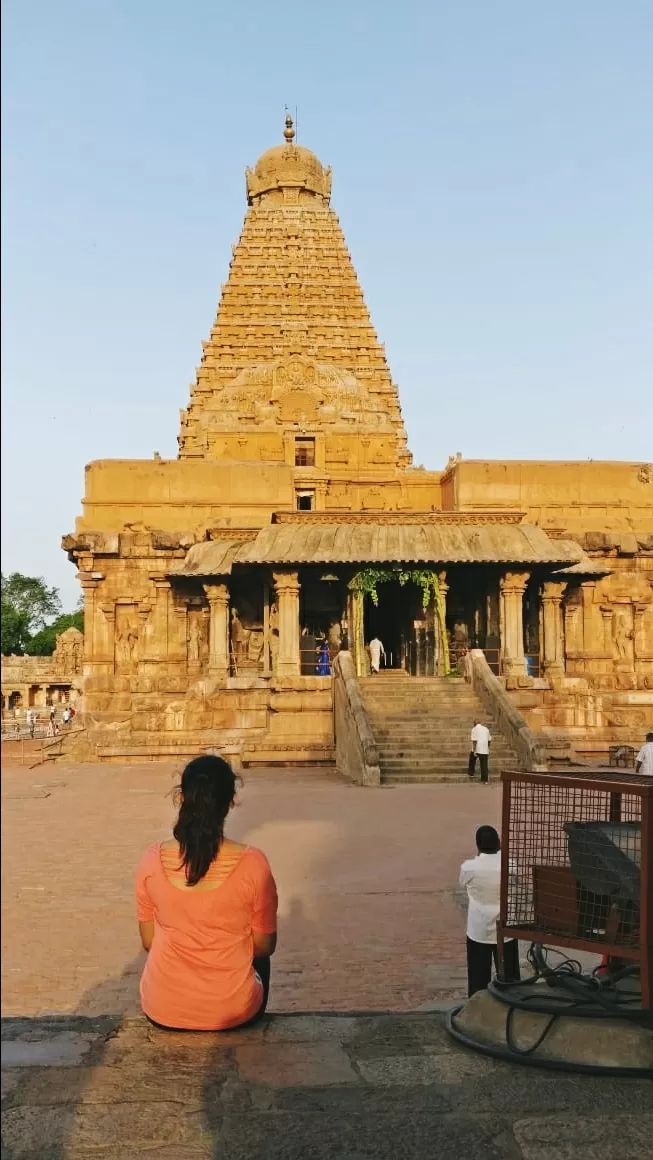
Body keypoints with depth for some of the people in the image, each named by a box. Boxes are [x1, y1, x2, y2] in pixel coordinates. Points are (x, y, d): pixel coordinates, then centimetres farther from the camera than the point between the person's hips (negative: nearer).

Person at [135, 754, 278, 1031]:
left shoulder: (152, 860, -13)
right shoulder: (252, 864, -18)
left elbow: (149, 942, 0)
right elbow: (265, 946, -5)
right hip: (232, 1011, -1)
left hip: (163, 1009, 2)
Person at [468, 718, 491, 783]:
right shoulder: (486, 729, 10)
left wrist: (474, 751, -16)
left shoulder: (474, 729, -6)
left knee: (472, 760, 23)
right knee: (484, 765, 5)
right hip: (485, 750, 3)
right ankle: (485, 779, 2)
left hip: (477, 749, -3)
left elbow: (474, 741, -15)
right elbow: (489, 740, 14)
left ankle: (471, 773, 26)